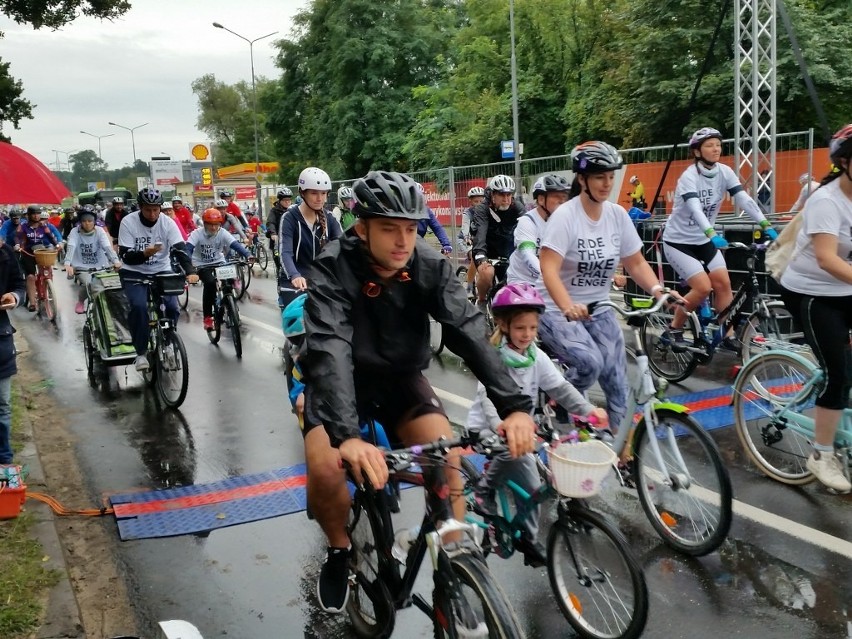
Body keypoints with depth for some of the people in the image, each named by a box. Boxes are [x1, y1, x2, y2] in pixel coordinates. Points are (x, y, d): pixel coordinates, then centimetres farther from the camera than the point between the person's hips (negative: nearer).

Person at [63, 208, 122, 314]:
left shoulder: (99, 232, -3)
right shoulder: (75, 232, -5)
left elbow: (108, 247, -18)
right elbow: (70, 248, -21)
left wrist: (116, 261, -36)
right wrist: (67, 264, -39)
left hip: (99, 267, 2)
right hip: (82, 268, -2)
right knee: (88, 283, -28)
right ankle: (80, 302, 5)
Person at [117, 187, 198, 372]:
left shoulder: (168, 223, -10)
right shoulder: (128, 222, -14)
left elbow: (180, 249, -20)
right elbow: (125, 256, -16)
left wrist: (190, 272, -36)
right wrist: (144, 254, -36)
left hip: (162, 272, 2)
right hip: (134, 273, -2)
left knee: (172, 307, -17)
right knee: (139, 306, -27)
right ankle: (141, 352, -12)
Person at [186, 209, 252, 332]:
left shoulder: (223, 233, -11)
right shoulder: (197, 234, -17)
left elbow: (236, 244, -24)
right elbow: (188, 249, -29)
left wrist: (248, 255, -43)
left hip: (219, 263, 2)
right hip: (202, 265, -2)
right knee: (210, 283, -29)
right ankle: (207, 317, -17)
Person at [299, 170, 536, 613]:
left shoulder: (430, 265, -16)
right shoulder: (333, 268, -26)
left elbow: (468, 331, -25)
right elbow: (329, 348, -40)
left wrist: (515, 405, -39)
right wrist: (348, 435, -55)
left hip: (401, 378, 2)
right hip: (342, 381, -2)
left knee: (448, 460, -20)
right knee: (325, 470, -25)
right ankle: (339, 550, 7)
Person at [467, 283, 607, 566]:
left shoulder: (537, 357, -1)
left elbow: (560, 387, -6)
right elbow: (487, 395, -33)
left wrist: (589, 409, -22)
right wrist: (500, 426, -51)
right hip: (488, 428, -6)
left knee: (531, 485, 4)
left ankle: (528, 538, 25)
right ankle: (485, 490, -9)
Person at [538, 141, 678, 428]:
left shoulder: (618, 214, -1)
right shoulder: (565, 215, -18)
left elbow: (636, 263, 3)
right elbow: (549, 269, -28)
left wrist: (658, 290, -16)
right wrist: (568, 307, -44)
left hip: (598, 310, 6)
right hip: (557, 309, -5)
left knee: (617, 382, -1)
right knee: (590, 363, -28)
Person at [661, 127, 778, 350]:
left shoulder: (725, 172, -3)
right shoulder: (689, 176, -21)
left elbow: (744, 199, -11)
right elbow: (694, 208, -36)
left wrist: (766, 225, -23)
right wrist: (712, 233, -51)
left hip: (703, 240, 6)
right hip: (679, 241, -6)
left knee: (723, 283, -5)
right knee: (703, 287, -16)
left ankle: (728, 335, 6)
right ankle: (674, 329, 3)